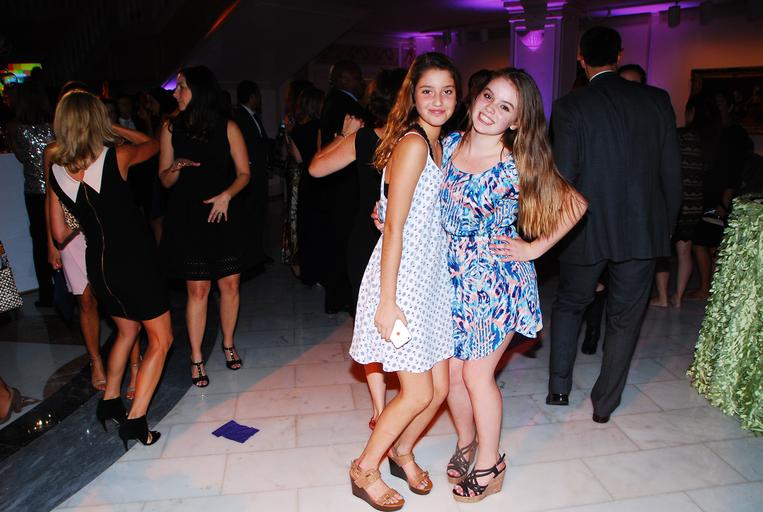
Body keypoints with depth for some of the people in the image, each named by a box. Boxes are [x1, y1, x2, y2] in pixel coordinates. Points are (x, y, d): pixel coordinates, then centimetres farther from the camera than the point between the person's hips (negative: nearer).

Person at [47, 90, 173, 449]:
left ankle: (109, 402, 36)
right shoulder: (117, 157, -14)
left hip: (99, 265, 6)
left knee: (127, 330, 27)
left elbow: (60, 233, 6)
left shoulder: (56, 171, 0)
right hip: (134, 261, -6)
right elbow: (152, 144, 8)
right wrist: (114, 129, 18)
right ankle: (135, 420, 0)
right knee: (161, 339, 5)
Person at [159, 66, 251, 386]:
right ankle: (196, 358, 13)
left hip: (224, 216, 0)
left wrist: (226, 195, -14)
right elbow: (165, 180, 9)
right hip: (187, 218, 0)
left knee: (230, 284, 4)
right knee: (197, 288, 0)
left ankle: (228, 345, 26)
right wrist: (177, 167, -12)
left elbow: (243, 173, 2)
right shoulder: (171, 129, 6)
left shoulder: (227, 128, 1)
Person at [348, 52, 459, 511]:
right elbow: (394, 227, -19)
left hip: (434, 278, 8)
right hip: (403, 280, -8)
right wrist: (387, 302, -20)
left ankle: (401, 452, 38)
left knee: (440, 388, 12)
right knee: (418, 393, 0)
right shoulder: (412, 143, -15)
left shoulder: (439, 145, 13)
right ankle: (365, 469, 23)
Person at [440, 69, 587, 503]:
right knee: (451, 371, 12)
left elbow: (575, 204, -2)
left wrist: (535, 248, -5)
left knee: (477, 374, 5)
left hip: (495, 282, -4)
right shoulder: (449, 145, -1)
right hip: (451, 277, 4)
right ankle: (466, 442, 41)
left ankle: (489, 465, 30)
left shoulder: (520, 168, -13)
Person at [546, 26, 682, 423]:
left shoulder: (570, 106, -8)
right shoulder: (657, 100, 2)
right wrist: (666, 224, 13)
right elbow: (672, 170, 3)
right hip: (644, 230, 2)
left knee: (568, 304, 20)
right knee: (625, 318, 12)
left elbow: (563, 175, -11)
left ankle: (559, 387, 22)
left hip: (588, 229, -2)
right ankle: (605, 403, 23)